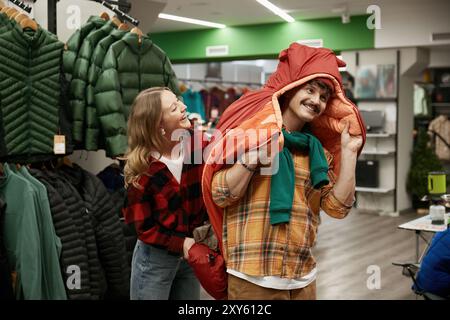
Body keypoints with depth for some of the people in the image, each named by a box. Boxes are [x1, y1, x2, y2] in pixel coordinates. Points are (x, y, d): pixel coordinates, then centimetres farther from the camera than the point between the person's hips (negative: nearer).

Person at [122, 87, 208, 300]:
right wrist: (180, 243, -19)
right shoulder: (142, 167, -15)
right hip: (155, 256, -3)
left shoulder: (197, 146, -7)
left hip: (191, 253, 4)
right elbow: (143, 226, -11)